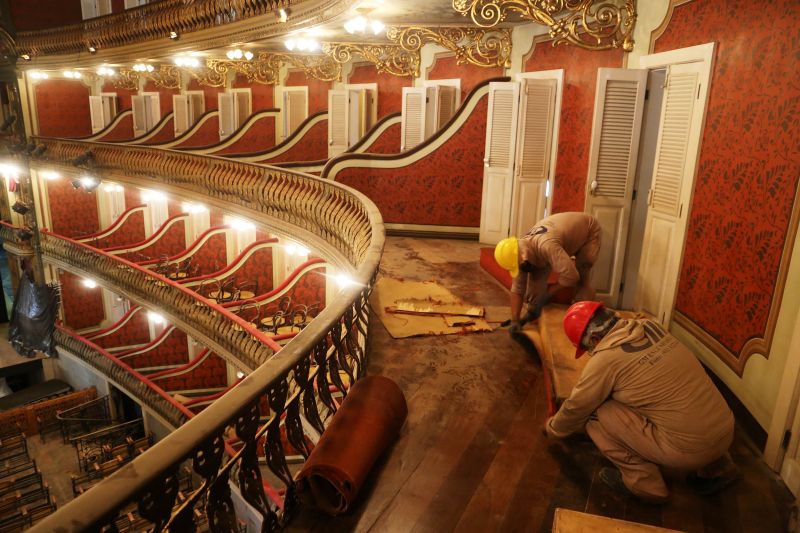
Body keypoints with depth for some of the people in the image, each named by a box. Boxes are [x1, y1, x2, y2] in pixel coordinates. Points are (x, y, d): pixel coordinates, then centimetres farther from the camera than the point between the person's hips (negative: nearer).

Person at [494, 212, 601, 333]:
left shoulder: (546, 246, -46)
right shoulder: (522, 252, -20)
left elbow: (571, 276, -44)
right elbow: (517, 289, -13)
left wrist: (549, 292, -27)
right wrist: (515, 320, -19)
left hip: (588, 229, -6)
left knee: (582, 278, -17)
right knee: (537, 275, -6)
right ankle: (533, 312, 9)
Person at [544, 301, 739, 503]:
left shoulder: (605, 358, -14)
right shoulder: (650, 326, 6)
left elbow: (576, 408, 0)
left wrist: (552, 428, 19)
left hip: (689, 449, -7)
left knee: (594, 413, -3)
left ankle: (644, 481, 7)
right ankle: (717, 468, 29)